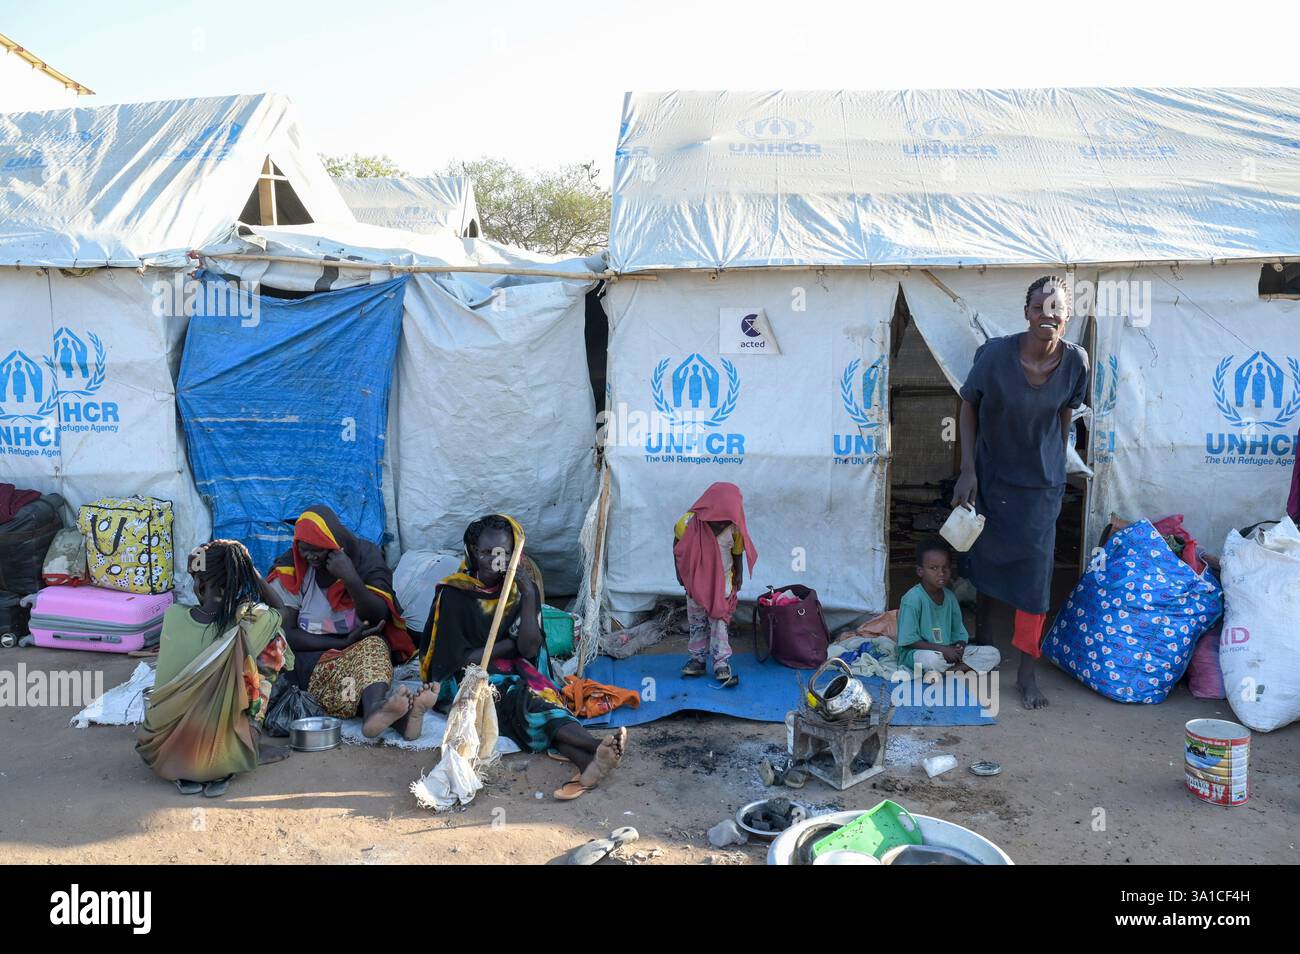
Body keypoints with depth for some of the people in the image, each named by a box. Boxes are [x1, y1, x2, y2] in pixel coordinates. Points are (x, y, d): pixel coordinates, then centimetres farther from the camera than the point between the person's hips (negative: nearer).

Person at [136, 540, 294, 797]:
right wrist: (247, 569, -2)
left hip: (162, 754, 3)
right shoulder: (247, 625, -20)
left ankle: (185, 775, 18)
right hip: (222, 755, -3)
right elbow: (279, 610, 4)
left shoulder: (173, 616, -12)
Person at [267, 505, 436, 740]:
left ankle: (375, 711, -65)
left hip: (365, 648, 2)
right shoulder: (289, 570, -3)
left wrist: (351, 578, -23)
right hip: (312, 658, -2)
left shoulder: (364, 555, -1)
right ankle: (399, 715, -62)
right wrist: (345, 643, -15)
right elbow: (286, 632, -5)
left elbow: (381, 617, -8)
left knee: (375, 645, -36)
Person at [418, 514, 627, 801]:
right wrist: (512, 643, -6)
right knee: (519, 698, -33)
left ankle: (587, 765, -56)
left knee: (538, 691, -32)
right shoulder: (454, 595, -7)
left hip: (514, 672, 3)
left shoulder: (523, 586, 2)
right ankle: (597, 748, -53)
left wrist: (529, 596, -17)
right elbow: (462, 659, -9)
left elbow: (528, 649, -9)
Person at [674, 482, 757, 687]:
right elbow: (678, 544, -4)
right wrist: (680, 572, -3)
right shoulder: (690, 522, -21)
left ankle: (722, 665, 3)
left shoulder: (735, 529, -19)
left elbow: (738, 553, -1)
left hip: (721, 583, -1)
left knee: (719, 623, -1)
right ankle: (697, 659, 24)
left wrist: (738, 576, -1)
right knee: (696, 623, 12)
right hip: (695, 581, 1)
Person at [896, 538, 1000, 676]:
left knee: (993, 654, -5)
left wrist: (959, 647, -14)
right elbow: (908, 640, -18)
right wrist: (942, 649, -23)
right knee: (932, 659, -42)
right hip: (916, 653, -7)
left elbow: (959, 634, 10)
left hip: (948, 651, 7)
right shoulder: (912, 598, -16)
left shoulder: (949, 597, 5)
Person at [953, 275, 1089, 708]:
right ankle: (982, 632, 43)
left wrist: (1057, 466, 10)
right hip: (992, 475, 0)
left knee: (1034, 570, -1)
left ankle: (1027, 671, 12)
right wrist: (967, 470, -11)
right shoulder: (995, 354, -20)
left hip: (1042, 482, 1)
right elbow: (968, 408, -8)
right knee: (986, 556, 15)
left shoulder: (1075, 361, -14)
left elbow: (1064, 414, 4)